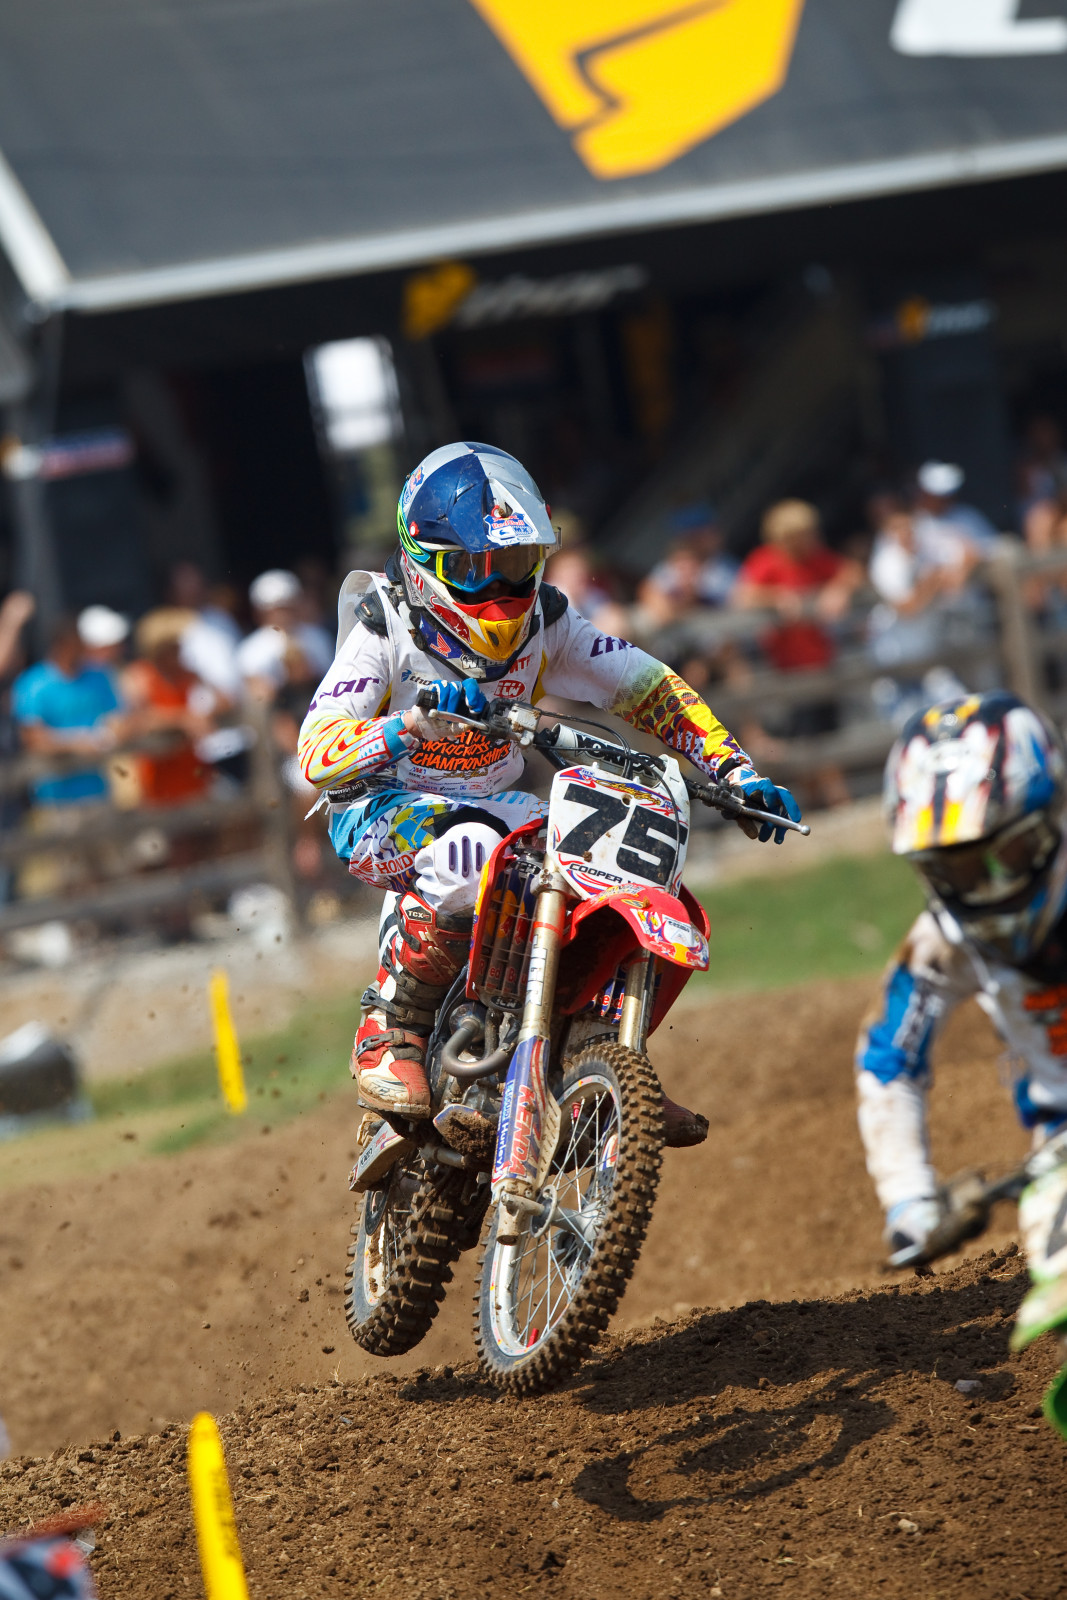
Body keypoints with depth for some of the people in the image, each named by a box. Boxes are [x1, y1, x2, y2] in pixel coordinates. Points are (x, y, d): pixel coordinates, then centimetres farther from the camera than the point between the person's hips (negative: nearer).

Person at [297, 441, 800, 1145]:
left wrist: (739, 772, -8)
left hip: (495, 804, 6)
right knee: (470, 850, -40)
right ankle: (388, 1034, -25)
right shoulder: (385, 629, -16)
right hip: (382, 809, -6)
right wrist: (414, 723, -43)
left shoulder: (544, 621, -2)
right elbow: (316, 754, -25)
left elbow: (650, 689, 3)